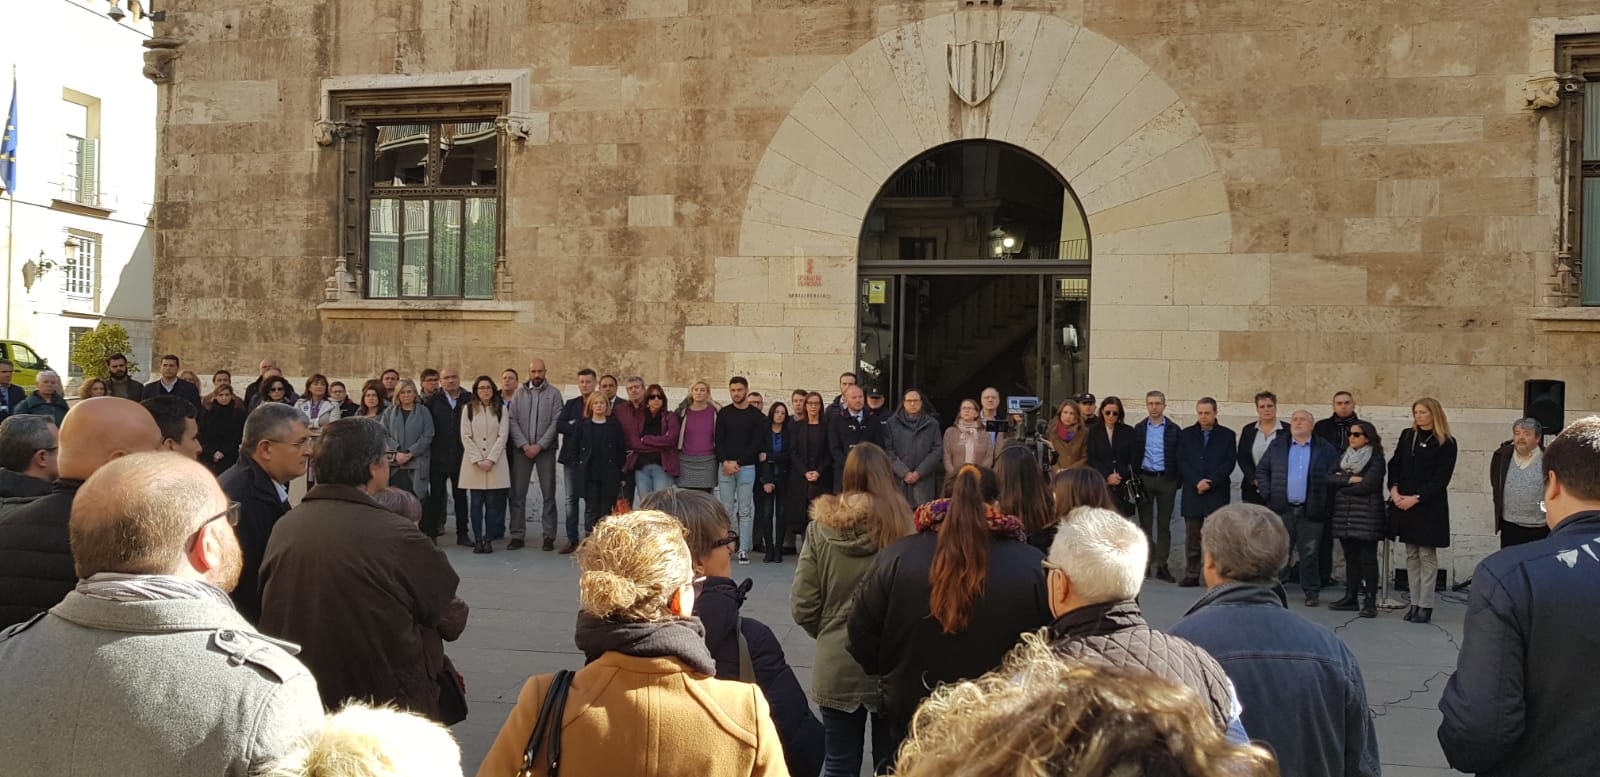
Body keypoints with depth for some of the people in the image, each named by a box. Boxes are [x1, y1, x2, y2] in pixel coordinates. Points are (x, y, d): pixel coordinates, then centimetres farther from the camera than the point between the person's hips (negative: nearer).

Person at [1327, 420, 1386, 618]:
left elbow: (1367, 485, -16)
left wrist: (1341, 485, -3)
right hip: (1344, 514, 6)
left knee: (1368, 559, -4)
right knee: (1350, 558, 10)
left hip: (1367, 515, -6)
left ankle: (1370, 602, -2)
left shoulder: (1376, 459, -4)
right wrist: (1350, 479, -12)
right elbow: (1329, 478, 3)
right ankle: (1350, 598, 15)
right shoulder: (1343, 457, 15)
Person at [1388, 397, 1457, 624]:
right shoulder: (1407, 436, 11)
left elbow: (1441, 479, -8)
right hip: (1403, 502, 5)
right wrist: (1394, 490, -7)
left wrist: (1416, 498, -16)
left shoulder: (1446, 443, -4)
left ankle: (1425, 606, 2)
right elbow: (1394, 465, 9)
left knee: (1427, 556, -2)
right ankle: (1414, 603, 13)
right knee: (1411, 556, 8)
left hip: (1430, 506, -5)